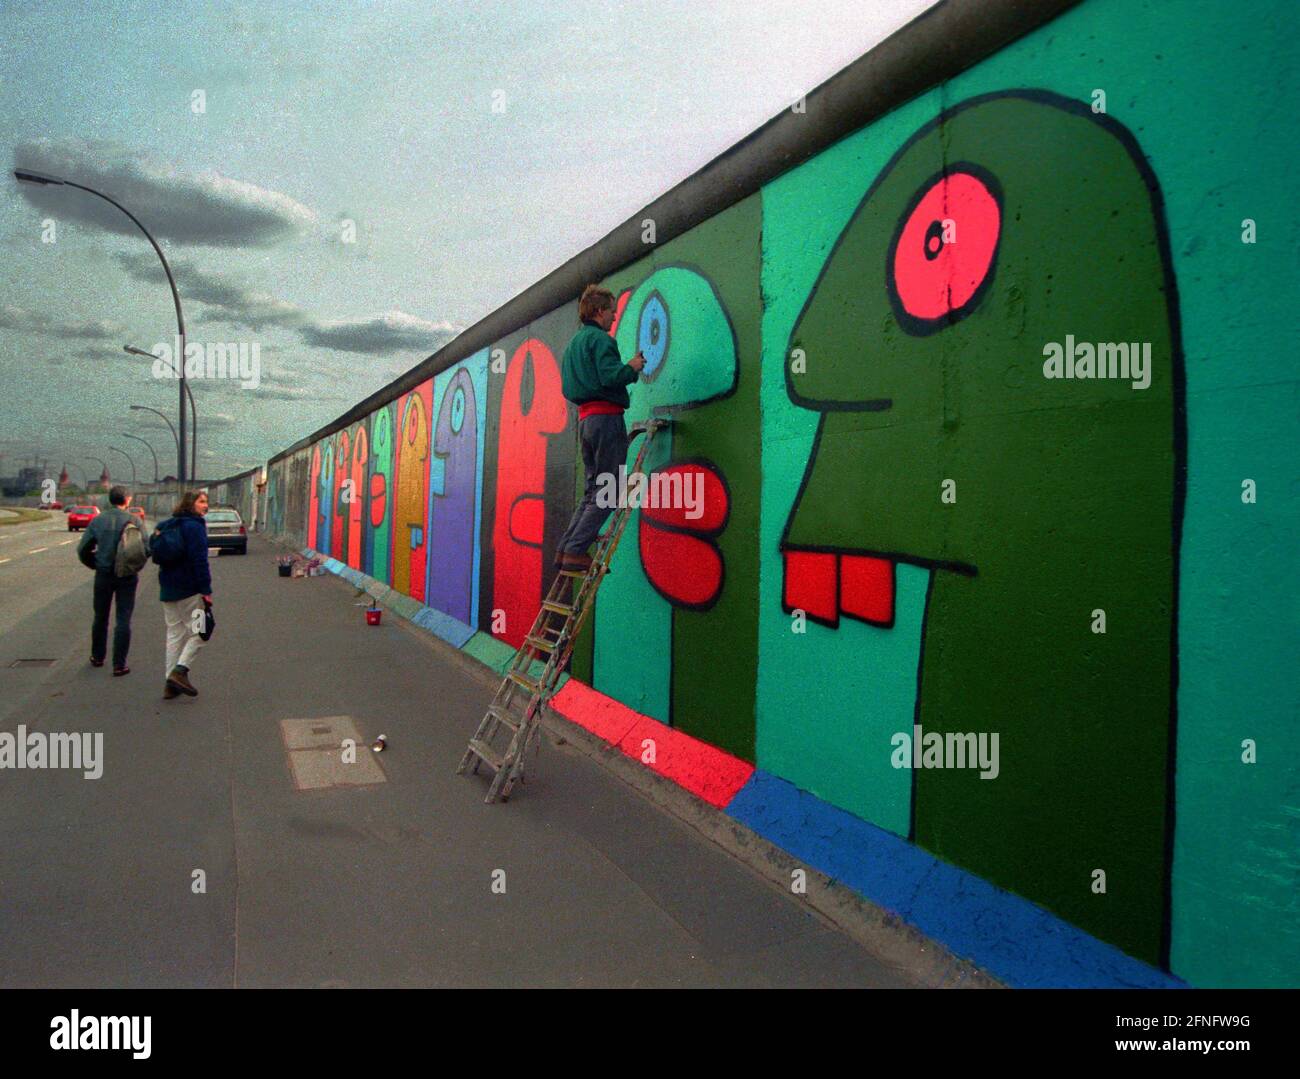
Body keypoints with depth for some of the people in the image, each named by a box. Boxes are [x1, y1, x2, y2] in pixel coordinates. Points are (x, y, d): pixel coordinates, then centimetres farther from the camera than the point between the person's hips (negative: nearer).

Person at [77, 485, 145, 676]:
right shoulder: (132, 520, -9)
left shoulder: (97, 521, -1)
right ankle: (119, 664, 0)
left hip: (103, 574, 3)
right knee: (123, 619, 2)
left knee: (100, 617, 19)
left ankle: (97, 657, 33)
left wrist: (96, 565, 16)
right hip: (127, 575, -3)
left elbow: (83, 549, 1)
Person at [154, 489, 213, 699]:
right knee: (199, 632, 2)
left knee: (174, 633, 12)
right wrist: (206, 590, -17)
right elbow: (199, 561, -18)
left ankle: (171, 683, 12)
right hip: (189, 589, -8)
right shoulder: (194, 526, -12)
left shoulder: (167, 526, 15)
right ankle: (180, 670, -11)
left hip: (168, 590, 8)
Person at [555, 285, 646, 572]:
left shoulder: (574, 342, 22)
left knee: (593, 490, 14)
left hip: (586, 419, 9)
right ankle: (575, 551, -12)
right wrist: (632, 368, 0)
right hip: (606, 417, -9)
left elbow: (566, 387, 25)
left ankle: (565, 548, 8)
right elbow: (610, 377, -20)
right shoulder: (601, 339, -7)